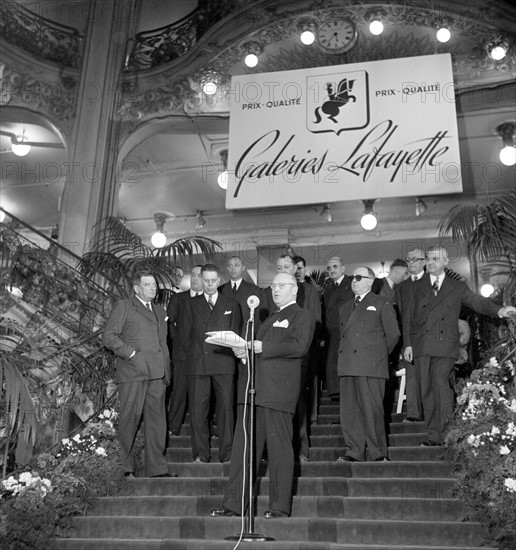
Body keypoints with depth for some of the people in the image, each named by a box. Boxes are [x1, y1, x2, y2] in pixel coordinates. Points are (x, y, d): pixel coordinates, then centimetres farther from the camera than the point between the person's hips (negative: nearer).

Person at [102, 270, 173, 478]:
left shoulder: (160, 311, 23)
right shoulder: (123, 307, 4)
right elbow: (109, 336, -4)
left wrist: (166, 370, 13)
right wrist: (131, 354, -11)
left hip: (157, 374, 5)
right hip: (132, 374, -5)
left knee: (157, 420, 4)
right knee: (130, 419, -2)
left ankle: (157, 469, 8)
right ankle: (126, 468, 9)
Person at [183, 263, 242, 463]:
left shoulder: (232, 304, 12)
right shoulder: (192, 304, 14)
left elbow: (236, 334, 12)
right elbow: (186, 334, 13)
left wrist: (231, 353, 0)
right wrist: (192, 355, 4)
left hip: (224, 363, -1)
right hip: (198, 363, 1)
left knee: (225, 408, -1)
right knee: (198, 409, 0)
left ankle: (227, 453, 7)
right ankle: (201, 453, 9)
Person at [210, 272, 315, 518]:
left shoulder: (303, 316, 3)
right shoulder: (270, 318, 28)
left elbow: (299, 346, -13)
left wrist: (262, 347, -17)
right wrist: (244, 351, 9)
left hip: (279, 390, -7)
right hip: (253, 387, 7)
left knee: (279, 449, -2)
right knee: (242, 447, 5)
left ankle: (280, 506, 7)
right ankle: (234, 504, 10)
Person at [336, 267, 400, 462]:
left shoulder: (382, 303, 6)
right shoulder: (345, 308, 24)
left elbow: (393, 333, 4)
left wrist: (380, 355, 6)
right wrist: (344, 355, 13)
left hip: (370, 366, -5)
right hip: (347, 365, 6)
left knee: (371, 410, -7)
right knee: (349, 411, 3)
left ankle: (378, 453, 2)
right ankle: (354, 452, 9)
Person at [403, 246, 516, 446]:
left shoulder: (457, 287, 14)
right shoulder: (417, 287, 16)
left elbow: (478, 301, 2)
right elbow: (409, 318, 14)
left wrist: (499, 310, -17)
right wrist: (408, 344, 5)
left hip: (445, 346, -2)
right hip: (422, 346, 2)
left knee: (441, 386, -14)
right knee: (427, 391, 1)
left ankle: (443, 434, -9)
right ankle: (434, 435, 7)